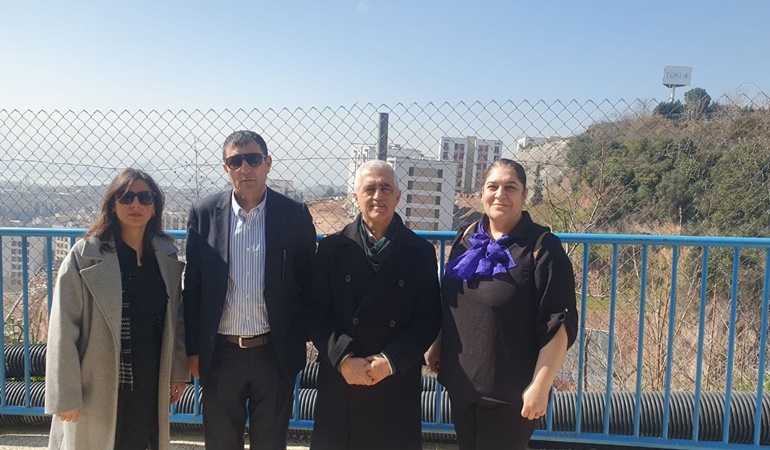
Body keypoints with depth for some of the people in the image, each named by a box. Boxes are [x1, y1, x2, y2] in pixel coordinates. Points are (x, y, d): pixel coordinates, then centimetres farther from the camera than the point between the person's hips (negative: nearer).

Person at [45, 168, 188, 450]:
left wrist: (178, 372, 8)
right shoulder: (85, 256, -10)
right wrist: (65, 396, -11)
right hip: (99, 389, -3)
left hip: (151, 389, 3)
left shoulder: (167, 255, 2)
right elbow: (64, 330, -11)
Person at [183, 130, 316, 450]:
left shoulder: (295, 215, -5)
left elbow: (308, 283, 1)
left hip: (275, 354, -1)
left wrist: (302, 338, 1)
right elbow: (192, 286, 2)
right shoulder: (204, 214, -2)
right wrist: (193, 349, 3)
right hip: (220, 355, 1)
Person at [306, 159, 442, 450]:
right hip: (340, 381, 0)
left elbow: (429, 319, -2)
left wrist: (391, 360, -13)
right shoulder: (331, 248, 3)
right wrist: (343, 359, -14)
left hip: (398, 384, 0)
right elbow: (317, 314, -1)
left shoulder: (421, 252, 2)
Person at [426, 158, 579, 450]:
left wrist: (540, 387, -17)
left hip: (509, 392, -5)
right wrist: (436, 346, 13)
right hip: (461, 381, 5)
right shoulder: (467, 237, 3)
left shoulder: (541, 246, -14)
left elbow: (559, 323, -16)